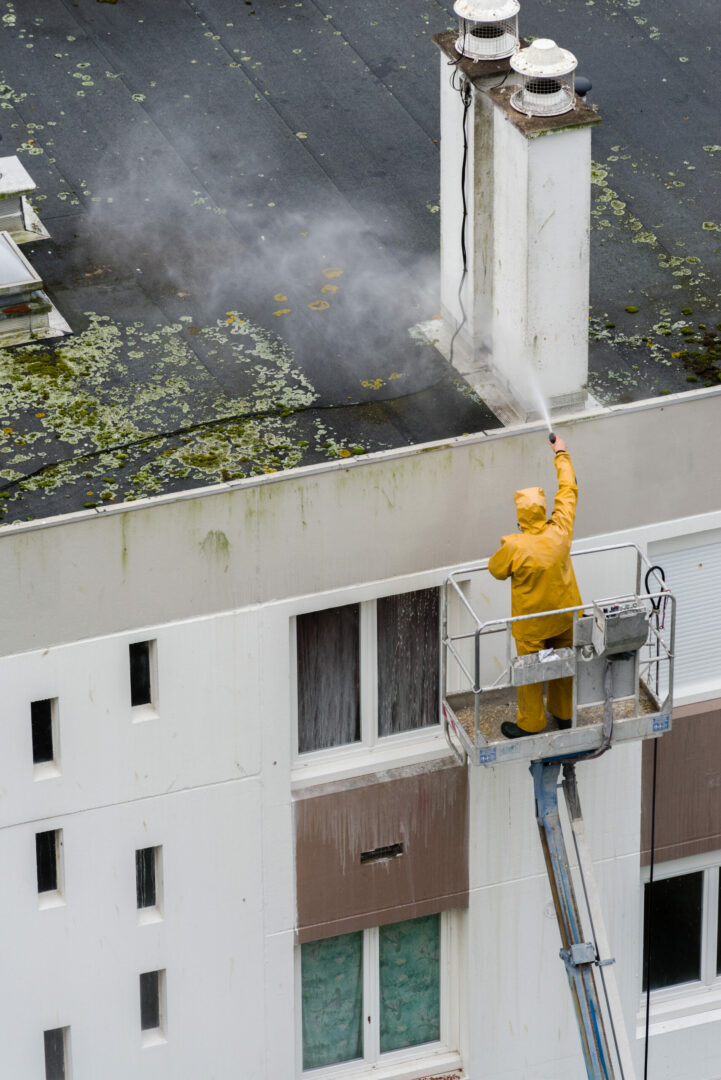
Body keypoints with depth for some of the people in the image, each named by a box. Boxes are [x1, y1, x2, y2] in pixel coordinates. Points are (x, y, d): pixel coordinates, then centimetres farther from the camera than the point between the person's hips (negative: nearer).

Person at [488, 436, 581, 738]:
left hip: (532, 625, -5)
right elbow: (568, 490, -4)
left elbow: (496, 569, -10)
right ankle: (564, 713, 42)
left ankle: (530, 723, 28)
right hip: (565, 616, 5)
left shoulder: (515, 547, -31)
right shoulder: (560, 532, -20)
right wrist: (561, 455, 9)